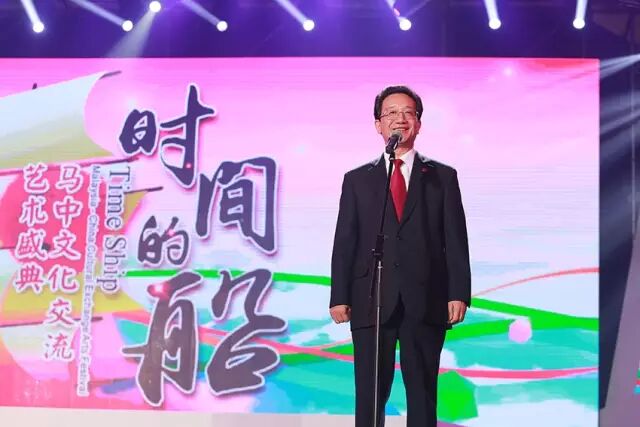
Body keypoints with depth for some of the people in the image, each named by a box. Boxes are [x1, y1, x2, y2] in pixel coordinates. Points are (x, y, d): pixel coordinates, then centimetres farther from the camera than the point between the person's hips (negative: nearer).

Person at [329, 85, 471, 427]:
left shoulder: (442, 177, 10)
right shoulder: (357, 179, 11)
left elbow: (456, 240, 5)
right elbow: (344, 242, 7)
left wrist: (459, 294, -5)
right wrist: (339, 297, -2)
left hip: (425, 302, 0)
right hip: (371, 302, 0)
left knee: (423, 393, 5)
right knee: (369, 395, 3)